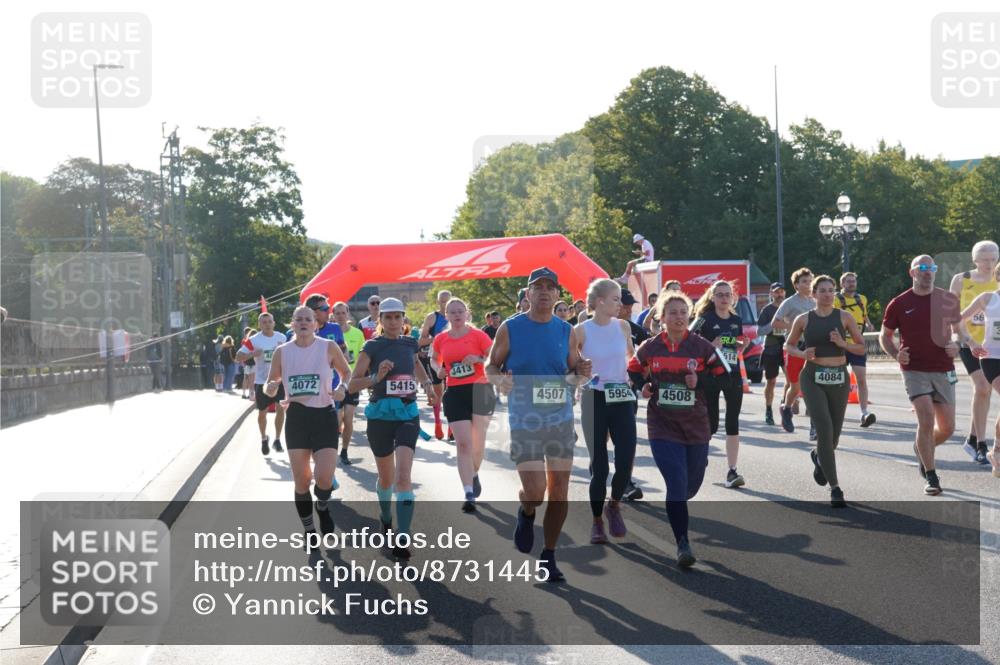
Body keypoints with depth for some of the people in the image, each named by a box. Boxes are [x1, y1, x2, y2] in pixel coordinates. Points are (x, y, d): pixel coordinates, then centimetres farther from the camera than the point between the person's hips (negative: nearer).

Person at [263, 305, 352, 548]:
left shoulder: (328, 347, -4)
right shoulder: (282, 352, 2)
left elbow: (348, 374, 8)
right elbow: (269, 387, 9)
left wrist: (342, 389, -13)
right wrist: (270, 388, -15)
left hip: (324, 416, -2)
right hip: (296, 417, 2)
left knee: (324, 477, -13)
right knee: (301, 480, 4)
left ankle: (323, 507, 22)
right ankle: (309, 530, 23)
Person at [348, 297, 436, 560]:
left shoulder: (410, 343, 5)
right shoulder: (372, 347, -6)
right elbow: (352, 385, -7)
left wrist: (427, 384, 15)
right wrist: (375, 377, -23)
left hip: (408, 416, 1)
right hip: (380, 417, -1)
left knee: (404, 477, -14)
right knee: (386, 478, 14)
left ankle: (402, 540, -16)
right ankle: (385, 517, 44)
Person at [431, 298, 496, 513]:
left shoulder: (477, 335, -3)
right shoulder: (441, 339, 6)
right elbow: (434, 359, 24)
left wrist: (479, 359, -21)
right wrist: (439, 369, 2)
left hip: (480, 390, -1)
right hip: (455, 393, 1)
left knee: (478, 442, 10)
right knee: (463, 443, -9)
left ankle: (474, 474, 40)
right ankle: (469, 495, -10)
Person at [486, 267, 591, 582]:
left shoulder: (566, 331, 6)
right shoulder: (510, 328, -2)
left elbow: (576, 375, 14)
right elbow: (491, 367, 4)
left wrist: (582, 374, -9)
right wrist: (499, 380, -18)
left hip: (561, 420, 3)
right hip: (524, 422, -3)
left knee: (559, 491, 3)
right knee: (534, 492, -10)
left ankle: (549, 556, 18)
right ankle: (526, 514, 28)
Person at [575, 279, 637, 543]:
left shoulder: (623, 326, 1)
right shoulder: (582, 331, -8)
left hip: (622, 399, 2)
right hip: (594, 400, -2)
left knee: (626, 460, -7)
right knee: (599, 464, 1)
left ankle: (614, 505, 21)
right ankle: (597, 521, 18)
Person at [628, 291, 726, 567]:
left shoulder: (702, 346, -2)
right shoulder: (649, 348, 0)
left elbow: (723, 379, 0)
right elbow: (632, 375, 16)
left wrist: (699, 381, -17)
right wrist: (642, 388, -4)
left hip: (696, 427, 2)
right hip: (663, 427, -2)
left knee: (692, 483, 15)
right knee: (676, 483, -13)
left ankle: (674, 509, 51)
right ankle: (682, 544, -6)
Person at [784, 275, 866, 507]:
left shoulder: (844, 317, 4)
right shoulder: (803, 319, 4)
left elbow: (862, 348, 6)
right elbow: (788, 345, 16)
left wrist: (842, 343, -12)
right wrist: (802, 353, -5)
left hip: (839, 379, 2)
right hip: (813, 379, -2)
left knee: (833, 434, 9)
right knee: (824, 429, -16)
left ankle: (819, 456, 47)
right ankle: (835, 488, -11)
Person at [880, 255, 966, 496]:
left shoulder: (948, 300, 3)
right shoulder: (899, 304, -3)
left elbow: (958, 328, 15)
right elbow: (884, 336, 8)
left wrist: (956, 344, -7)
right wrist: (896, 354, -10)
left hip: (944, 370, 3)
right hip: (915, 370, -3)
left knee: (947, 427, 6)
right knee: (926, 421, -15)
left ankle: (922, 449, 38)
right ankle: (931, 477, -2)